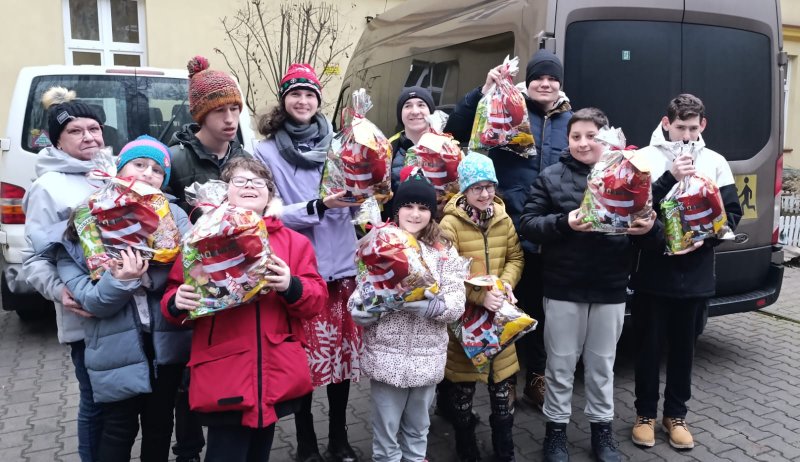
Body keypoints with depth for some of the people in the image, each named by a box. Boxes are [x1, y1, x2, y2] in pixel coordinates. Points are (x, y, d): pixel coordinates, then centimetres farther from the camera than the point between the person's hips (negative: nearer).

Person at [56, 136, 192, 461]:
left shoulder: (174, 216, 0)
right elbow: (91, 300, -9)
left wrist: (140, 277, -24)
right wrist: (121, 281, -27)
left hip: (167, 341, 1)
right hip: (116, 347, -1)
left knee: (160, 426, 16)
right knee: (119, 429, 9)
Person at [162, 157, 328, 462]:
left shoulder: (294, 242, 8)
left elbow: (316, 299, 4)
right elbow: (174, 295, 6)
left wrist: (292, 287, -16)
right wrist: (178, 303, -16)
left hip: (276, 375, 3)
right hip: (223, 377, -2)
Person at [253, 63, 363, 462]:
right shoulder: (267, 151, -2)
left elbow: (356, 205, 7)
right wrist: (319, 206, -22)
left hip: (343, 264, 3)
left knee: (344, 352, 12)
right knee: (307, 357, 5)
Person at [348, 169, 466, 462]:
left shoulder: (444, 251, 2)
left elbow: (458, 301, -6)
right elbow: (360, 291, -3)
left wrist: (433, 306, -25)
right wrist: (359, 309, -25)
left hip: (427, 357, 2)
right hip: (386, 355, -1)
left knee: (418, 429, 20)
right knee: (386, 432, 9)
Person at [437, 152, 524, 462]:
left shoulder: (503, 219, 3)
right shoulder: (450, 223, -12)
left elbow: (516, 257, 9)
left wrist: (506, 282, -11)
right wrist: (479, 296, -26)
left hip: (498, 313, 4)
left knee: (503, 380, 12)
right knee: (462, 385, 10)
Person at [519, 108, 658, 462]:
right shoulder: (551, 177, -1)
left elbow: (648, 227, 7)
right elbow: (527, 225, -6)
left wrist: (648, 229, -17)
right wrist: (564, 223, -22)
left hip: (610, 290, 2)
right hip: (563, 289, -1)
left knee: (602, 364, 16)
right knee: (561, 364, 10)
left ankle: (602, 429, 34)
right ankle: (556, 430, 28)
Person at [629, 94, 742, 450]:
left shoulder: (715, 162, 7)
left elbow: (733, 211, 7)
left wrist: (706, 238, -10)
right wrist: (670, 177, -20)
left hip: (696, 275, 3)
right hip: (653, 273, -2)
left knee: (683, 347, 13)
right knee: (648, 345, 8)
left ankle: (676, 415, 29)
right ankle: (646, 414, 25)